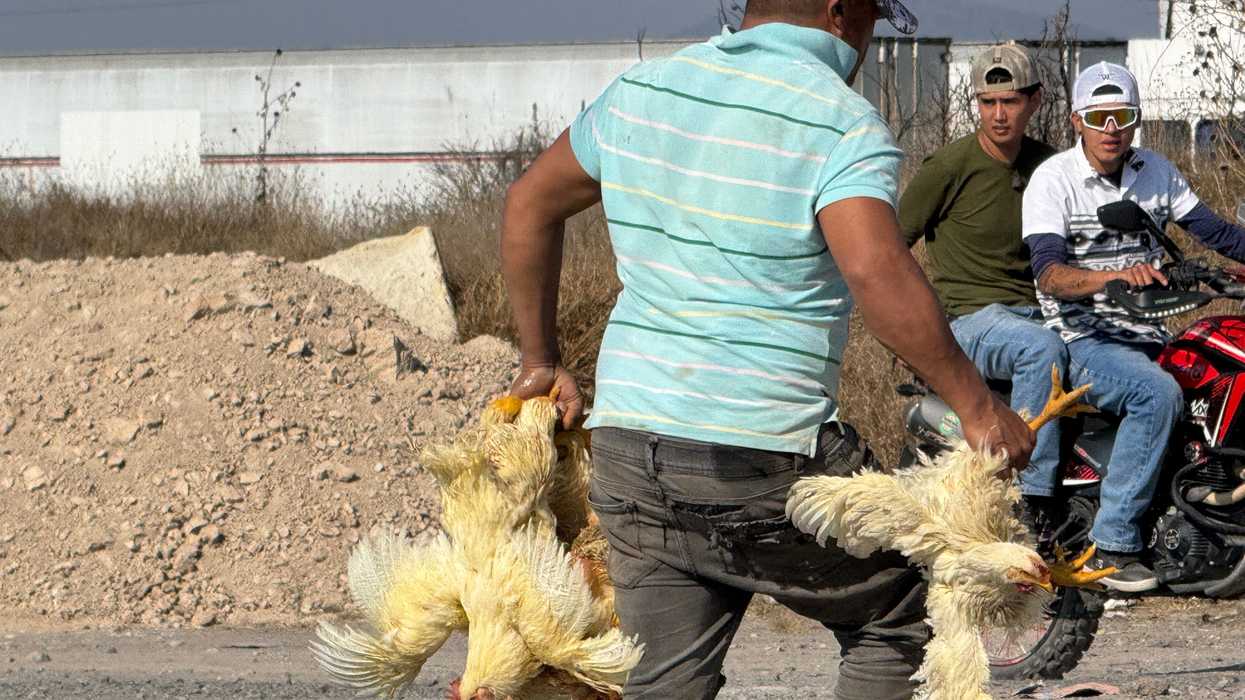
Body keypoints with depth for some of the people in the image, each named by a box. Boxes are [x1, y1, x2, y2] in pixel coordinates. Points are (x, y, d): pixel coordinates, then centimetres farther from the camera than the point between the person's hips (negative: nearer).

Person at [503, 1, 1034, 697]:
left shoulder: (642, 90, 12)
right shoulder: (842, 123, -10)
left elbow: (531, 204, 22)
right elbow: (875, 269, -26)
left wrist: (542, 362, 28)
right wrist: (979, 408, -21)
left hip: (627, 441, 6)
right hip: (765, 456, -6)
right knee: (897, 620, 15)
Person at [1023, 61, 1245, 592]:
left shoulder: (1157, 172, 12)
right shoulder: (1053, 180, -6)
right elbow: (1050, 275, -18)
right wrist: (1115, 276, -35)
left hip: (1147, 335, 6)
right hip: (1081, 340, -6)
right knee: (1158, 392, -33)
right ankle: (1113, 543, -30)